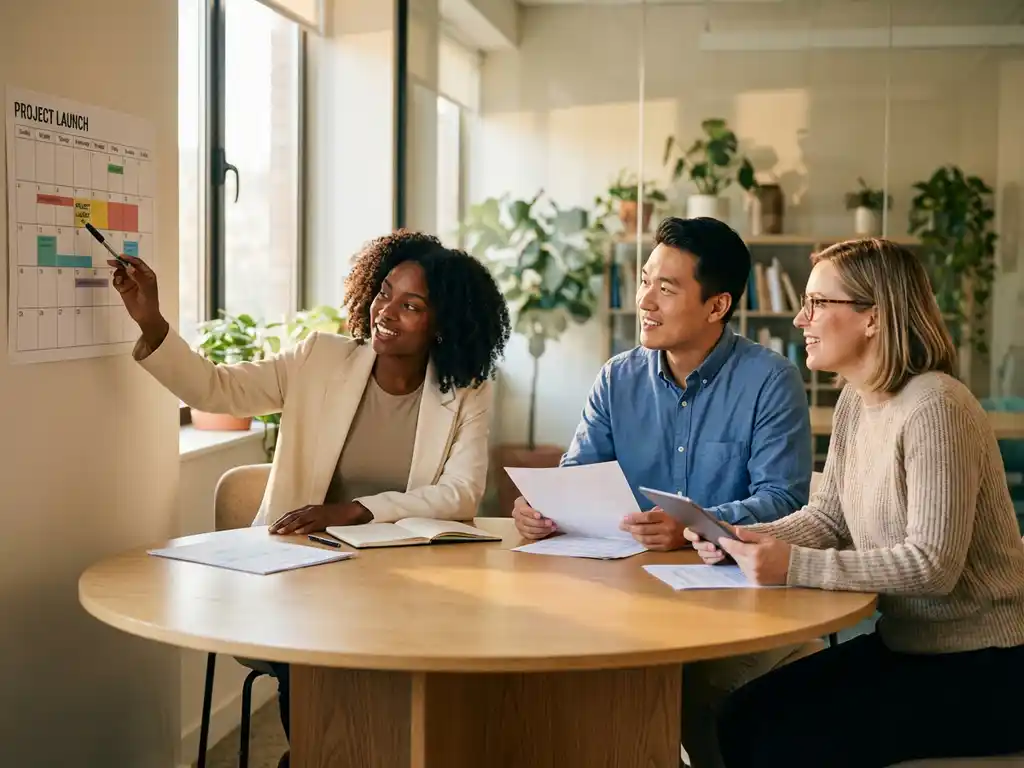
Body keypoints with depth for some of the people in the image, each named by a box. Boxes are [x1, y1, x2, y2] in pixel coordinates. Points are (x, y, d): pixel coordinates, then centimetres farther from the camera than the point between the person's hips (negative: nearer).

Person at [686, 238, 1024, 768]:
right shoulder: (855, 400, 5)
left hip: (981, 669, -8)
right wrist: (746, 541, -10)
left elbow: (934, 565, -27)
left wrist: (796, 566, -29)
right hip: (904, 644, 8)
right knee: (742, 718, -1)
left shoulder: (934, 409, -23)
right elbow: (829, 517, 9)